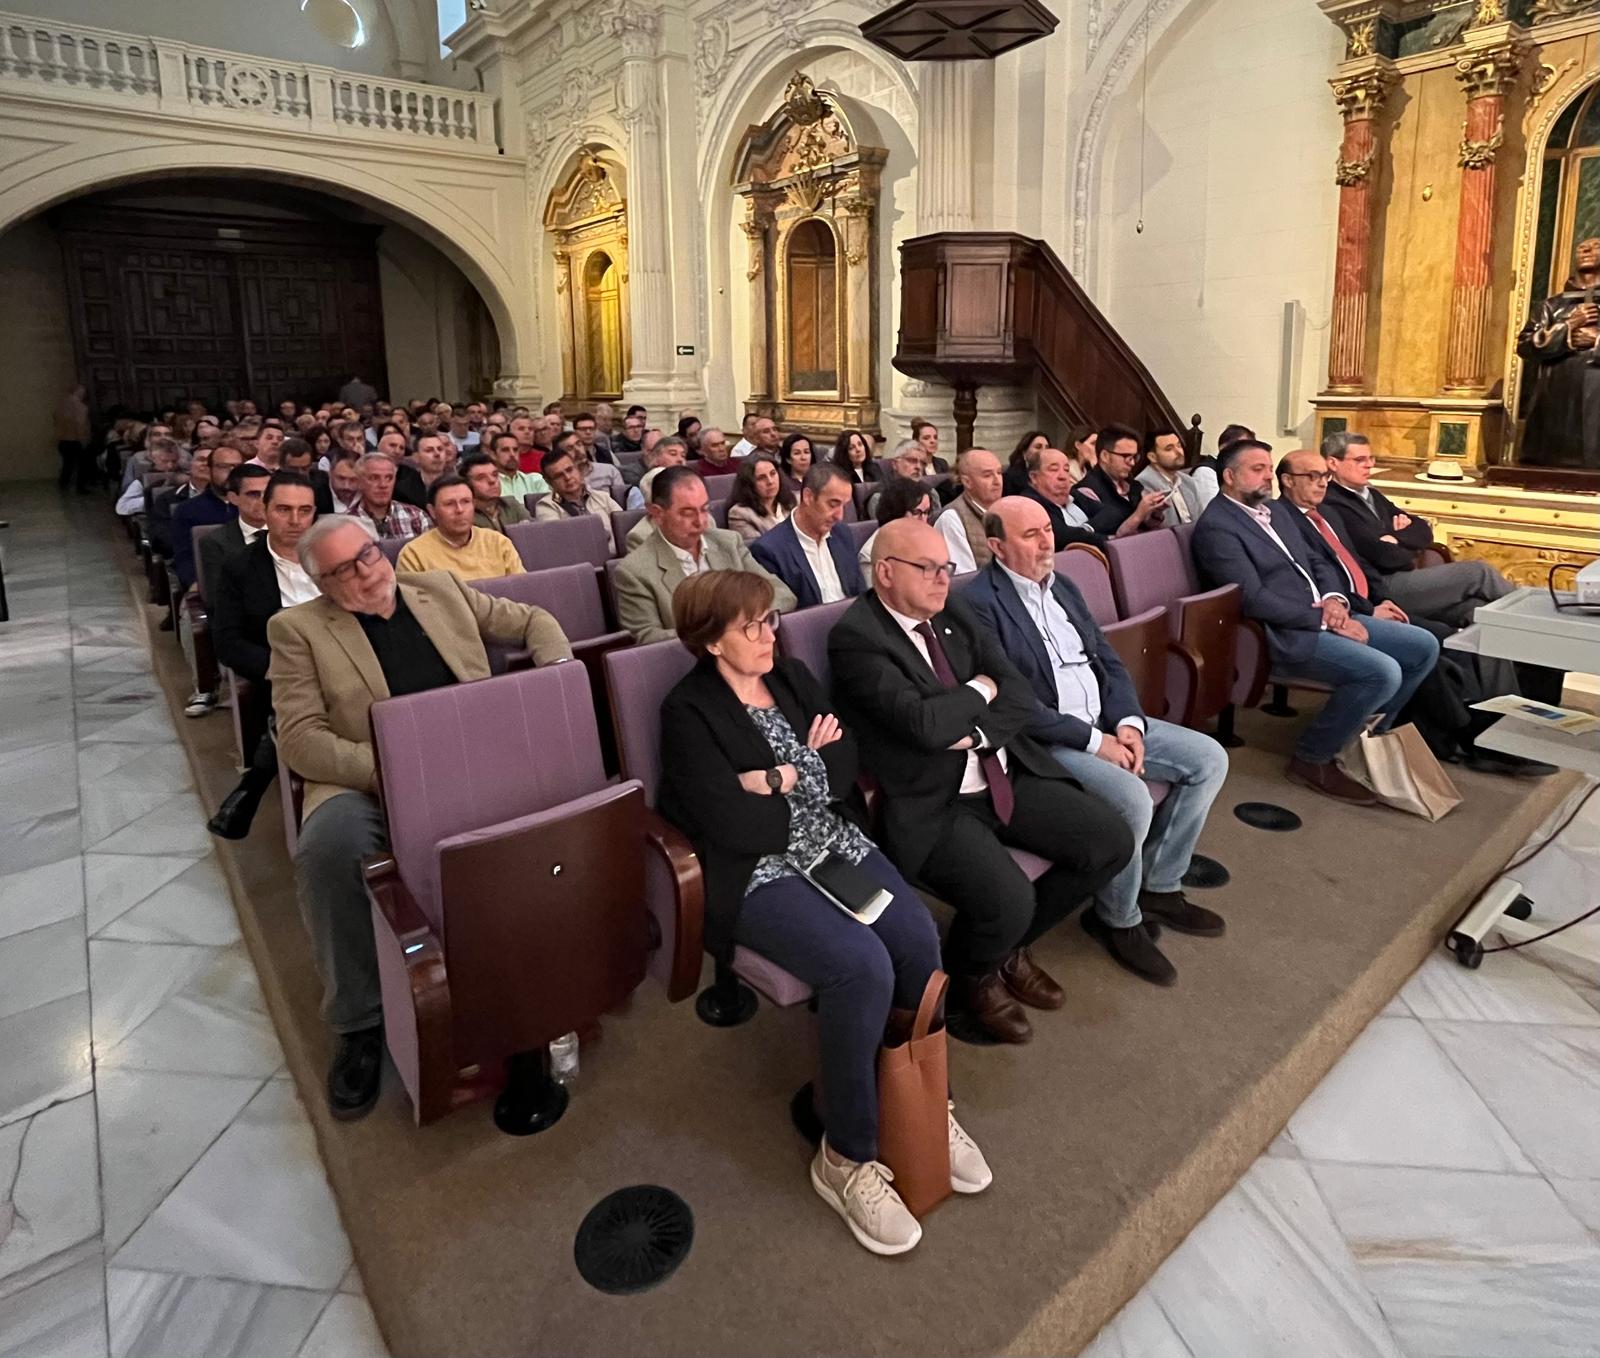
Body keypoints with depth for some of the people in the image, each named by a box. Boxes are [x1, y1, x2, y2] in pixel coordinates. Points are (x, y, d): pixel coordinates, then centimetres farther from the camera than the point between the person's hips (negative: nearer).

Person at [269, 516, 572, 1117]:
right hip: (367, 780, -2)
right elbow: (299, 738, -3)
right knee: (327, 848, -34)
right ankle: (359, 1019, -11)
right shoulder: (298, 629, 6)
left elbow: (532, 621, 22)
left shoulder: (440, 588, 16)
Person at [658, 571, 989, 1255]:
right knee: (863, 966, -29)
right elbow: (739, 829, -15)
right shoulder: (689, 712, -6)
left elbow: (846, 765, 5)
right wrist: (811, 781, -2)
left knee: (920, 940, -20)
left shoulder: (793, 677, 13)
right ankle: (847, 1158, -8)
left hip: (841, 847, 6)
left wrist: (785, 778, -10)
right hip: (761, 876, -6)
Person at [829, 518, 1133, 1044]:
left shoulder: (953, 616, 10)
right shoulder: (854, 637, -13)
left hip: (1006, 778, 8)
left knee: (1112, 841, -2)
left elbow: (1019, 694, 6)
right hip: (933, 805, -7)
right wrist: (981, 689, -6)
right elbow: (923, 723, -24)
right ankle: (970, 977, 12)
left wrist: (976, 733, -14)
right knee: (1008, 903, -28)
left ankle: (1011, 947, 20)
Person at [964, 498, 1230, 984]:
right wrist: (1092, 740, -18)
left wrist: (1128, 721, -6)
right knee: (1132, 798, -29)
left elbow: (1108, 659, 12)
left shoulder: (1061, 585, 12)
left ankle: (1159, 886, 15)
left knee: (1209, 758, 1)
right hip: (1044, 741, -9)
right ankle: (1116, 919, -1)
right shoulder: (980, 603, -15)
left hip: (1108, 722, 9)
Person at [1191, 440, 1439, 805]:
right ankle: (1312, 758, -7)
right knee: (1383, 672, -26)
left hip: (1323, 618, 10)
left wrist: (1334, 599, -3)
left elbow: (1315, 562, 19)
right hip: (1285, 634, -10)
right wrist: (1323, 619, -17)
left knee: (1424, 647, 5)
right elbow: (1255, 600, -20)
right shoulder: (1215, 527, -13)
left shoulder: (1277, 509, 17)